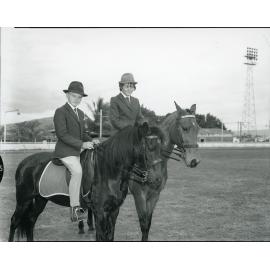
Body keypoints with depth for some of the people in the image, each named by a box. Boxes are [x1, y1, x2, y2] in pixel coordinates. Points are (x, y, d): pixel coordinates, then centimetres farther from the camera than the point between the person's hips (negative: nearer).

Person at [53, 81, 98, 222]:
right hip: (65, 151, -9)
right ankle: (74, 210, -27)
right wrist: (81, 144, -22)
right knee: (77, 171, -28)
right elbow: (62, 134, -17)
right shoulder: (60, 112, -7)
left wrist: (91, 141, 2)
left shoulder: (80, 113, 18)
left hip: (77, 151, 9)